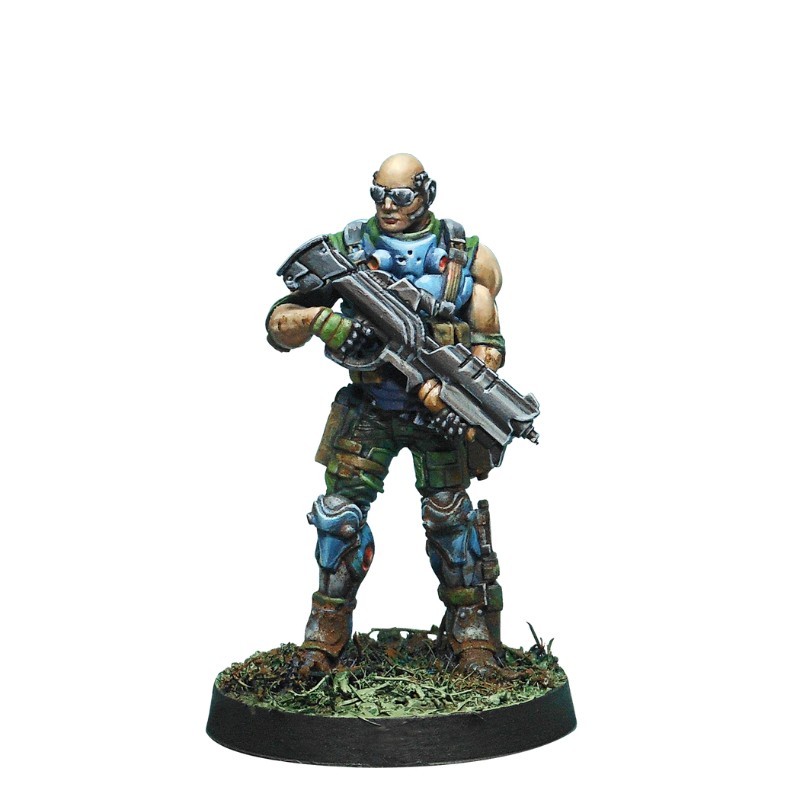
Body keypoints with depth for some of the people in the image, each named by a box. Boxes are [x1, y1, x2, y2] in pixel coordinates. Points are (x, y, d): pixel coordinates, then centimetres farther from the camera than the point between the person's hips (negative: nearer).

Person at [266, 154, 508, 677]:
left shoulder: (466, 255, -2)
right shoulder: (347, 248, -2)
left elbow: (489, 342, 1)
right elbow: (279, 323, -2)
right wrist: (321, 319, -23)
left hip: (438, 409, -1)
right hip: (368, 411, 1)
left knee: (451, 518, 2)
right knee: (340, 513, -3)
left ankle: (475, 636, 19)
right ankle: (325, 636, 14)